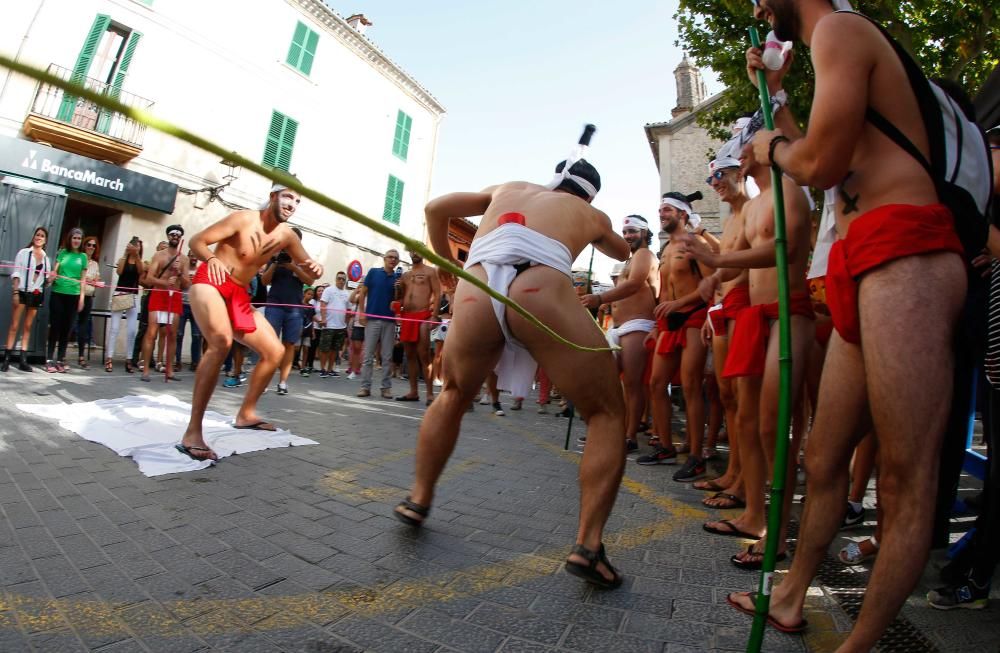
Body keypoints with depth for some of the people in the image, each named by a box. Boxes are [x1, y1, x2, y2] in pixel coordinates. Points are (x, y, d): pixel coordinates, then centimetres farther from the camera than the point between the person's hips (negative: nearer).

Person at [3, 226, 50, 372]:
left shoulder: (46, 258, 11)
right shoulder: (24, 253, 1)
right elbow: (16, 274, -4)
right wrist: (15, 293, -12)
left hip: (36, 295, 3)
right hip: (22, 292, -3)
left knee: (28, 327, 7)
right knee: (14, 325, -3)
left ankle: (23, 359, 9)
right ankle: (7, 358, 1)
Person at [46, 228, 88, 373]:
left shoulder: (83, 256, 7)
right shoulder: (62, 252, 6)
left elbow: (83, 278, 6)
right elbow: (54, 270, 3)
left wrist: (82, 296, 1)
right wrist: (52, 275, -21)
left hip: (73, 295, 1)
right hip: (58, 293, -1)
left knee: (66, 327, 4)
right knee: (55, 326, -1)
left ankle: (60, 359, 10)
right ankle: (50, 359, 3)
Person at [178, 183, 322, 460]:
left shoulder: (287, 236, 2)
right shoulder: (243, 219, -12)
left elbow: (308, 274, 8)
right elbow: (196, 241, -12)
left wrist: (315, 269, -17)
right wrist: (212, 258, -34)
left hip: (239, 296, 7)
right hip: (211, 283, -7)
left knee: (275, 351, 2)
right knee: (222, 341, -33)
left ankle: (246, 413, 21)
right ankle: (192, 433, -30)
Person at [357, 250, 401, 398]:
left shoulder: (397, 277, 10)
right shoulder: (373, 272, 5)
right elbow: (362, 293, 5)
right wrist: (362, 312, -3)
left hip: (389, 320, 2)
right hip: (372, 318, -2)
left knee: (387, 356, 4)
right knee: (368, 355, 1)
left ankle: (386, 387, 11)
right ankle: (365, 386, 7)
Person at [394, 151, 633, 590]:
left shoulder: (508, 189, 37)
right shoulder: (591, 214, 33)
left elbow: (435, 209, 32)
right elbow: (623, 253, 53)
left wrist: (449, 268, 39)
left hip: (474, 294, 3)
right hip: (540, 292, -2)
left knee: (452, 396, 29)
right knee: (607, 415, 14)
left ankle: (418, 500, 36)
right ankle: (588, 546, 6)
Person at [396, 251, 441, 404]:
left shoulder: (430, 271, 4)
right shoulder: (405, 275, 21)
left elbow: (437, 294, -4)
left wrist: (434, 316, -14)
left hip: (423, 316, -6)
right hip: (406, 317, 6)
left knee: (424, 356, -10)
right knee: (410, 355, 7)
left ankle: (430, 393, -8)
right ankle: (413, 392, 13)